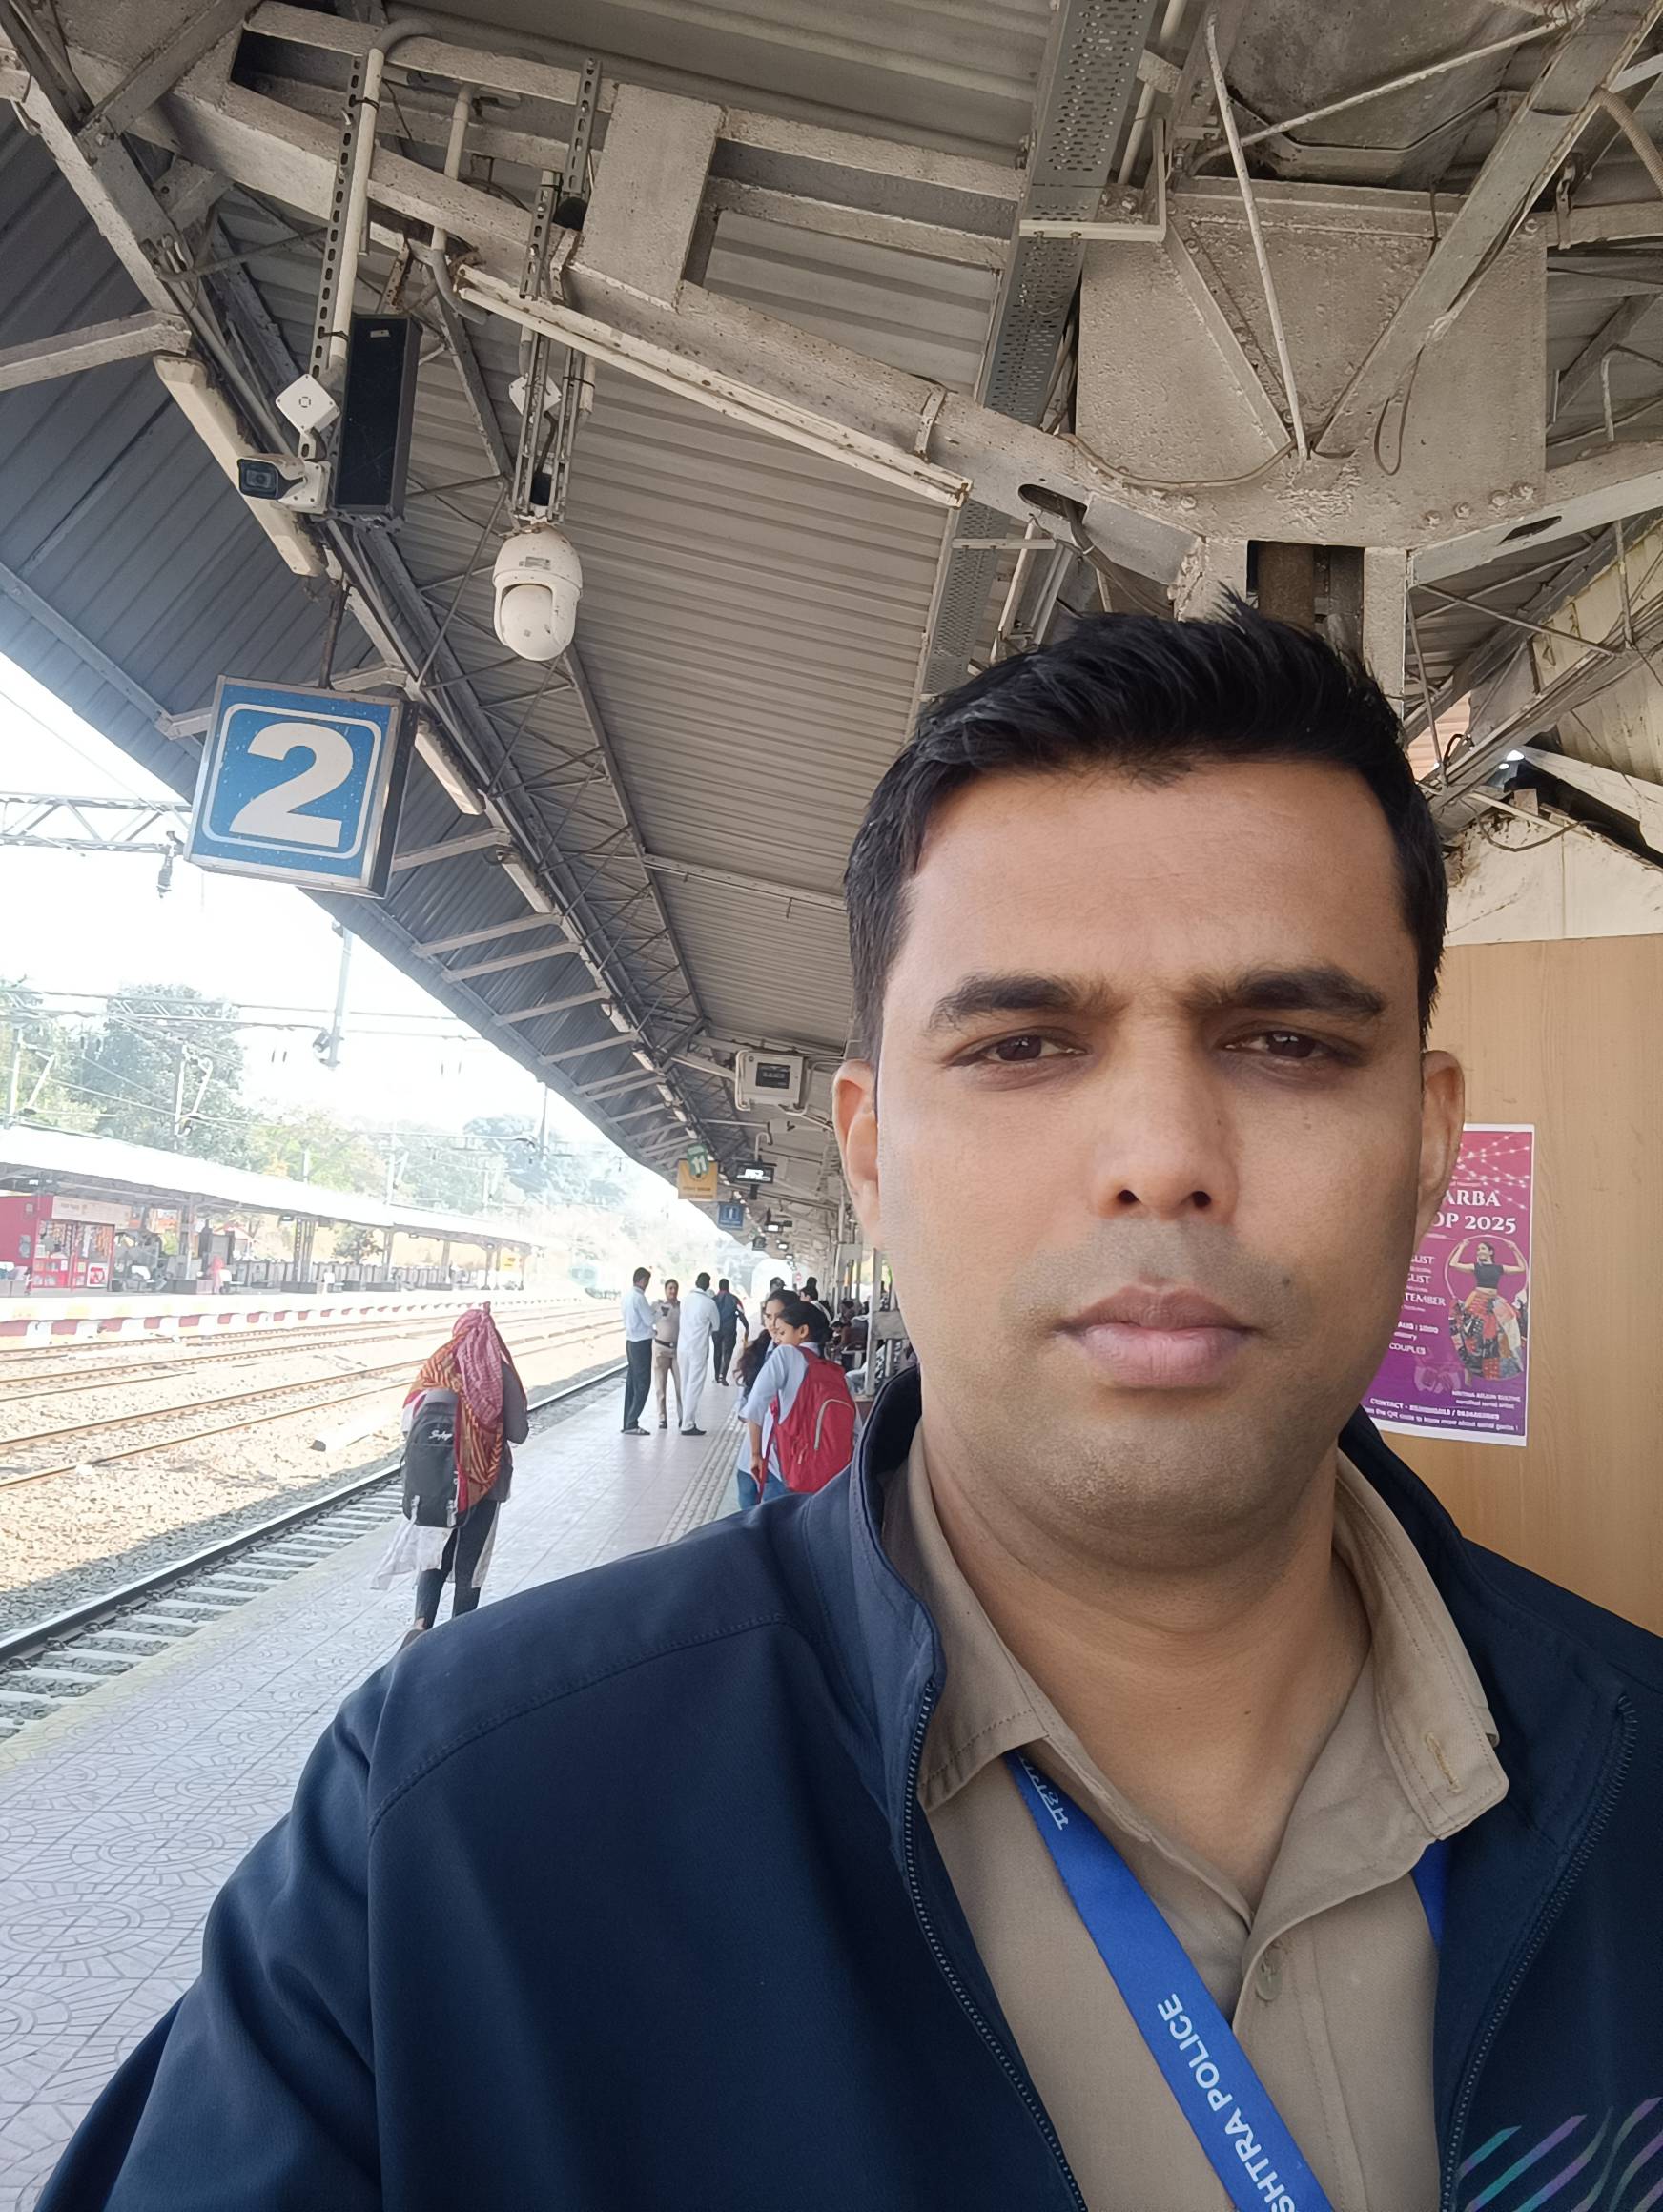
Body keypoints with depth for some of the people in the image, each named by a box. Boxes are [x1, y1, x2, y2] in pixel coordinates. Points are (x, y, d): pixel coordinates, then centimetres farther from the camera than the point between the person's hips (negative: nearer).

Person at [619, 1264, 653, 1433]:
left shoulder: (627, 1295, 8)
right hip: (642, 1343, -9)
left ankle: (628, 1422, 16)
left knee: (632, 1383, 13)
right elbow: (650, 1320, -16)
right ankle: (631, 1424, -5)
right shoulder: (638, 1297, -19)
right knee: (643, 1384, -4)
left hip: (631, 1341, 9)